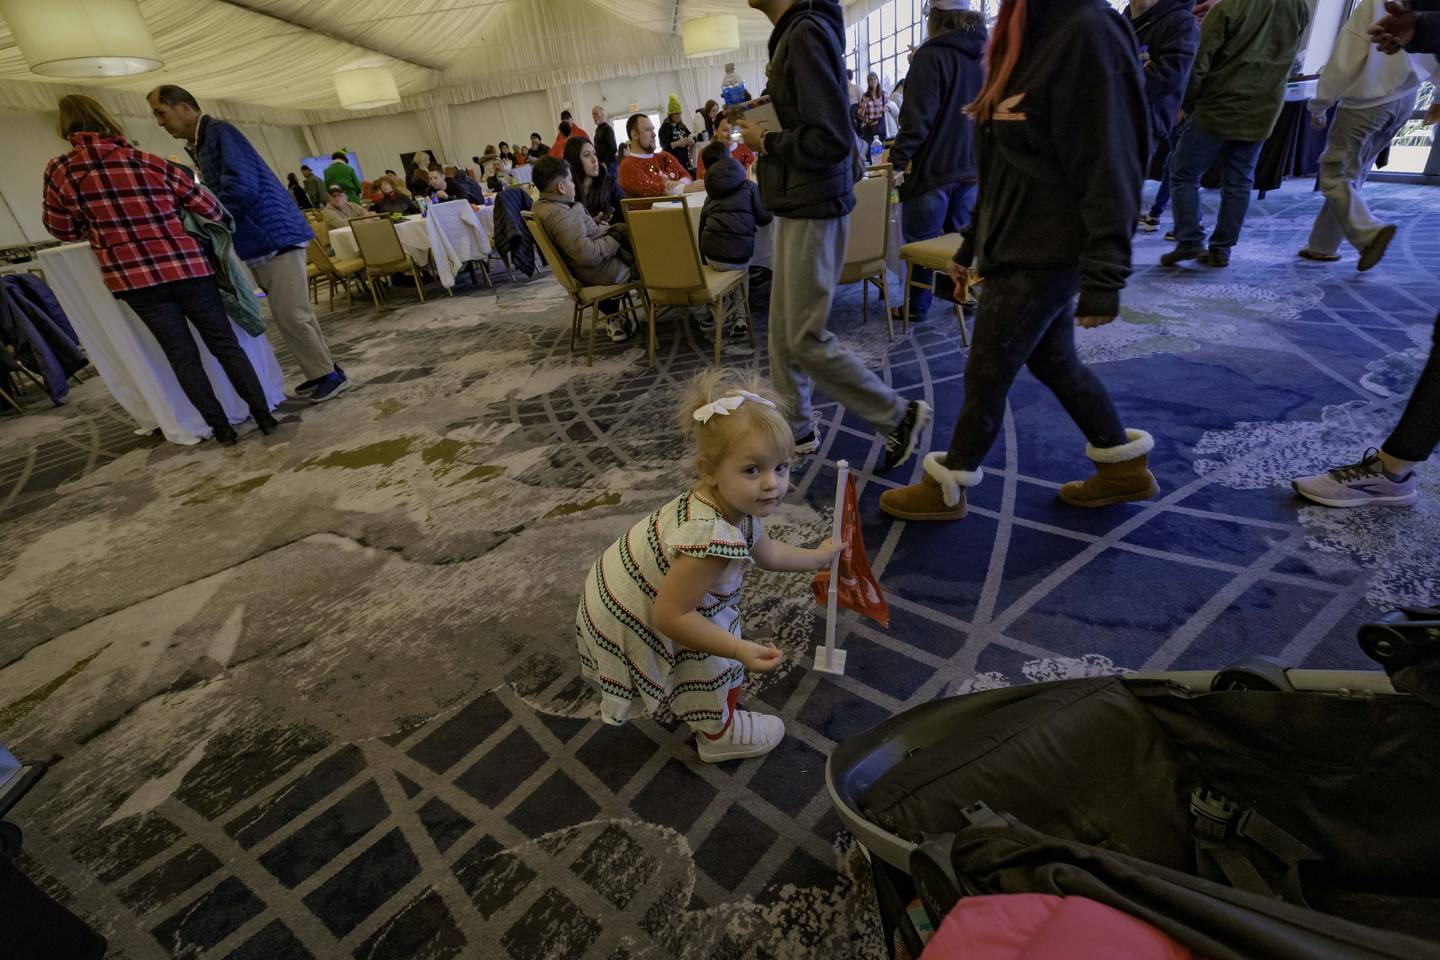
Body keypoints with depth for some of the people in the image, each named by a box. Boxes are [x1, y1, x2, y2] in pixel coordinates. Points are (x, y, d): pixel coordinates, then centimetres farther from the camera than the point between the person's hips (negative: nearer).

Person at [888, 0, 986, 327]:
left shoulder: (932, 54, -11)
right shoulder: (984, 56, 12)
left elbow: (918, 115, -18)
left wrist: (899, 156, -10)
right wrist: (976, 152, 22)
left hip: (934, 165, -7)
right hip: (971, 165, 7)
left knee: (921, 239, 1)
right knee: (961, 236, 15)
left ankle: (917, 307, 5)